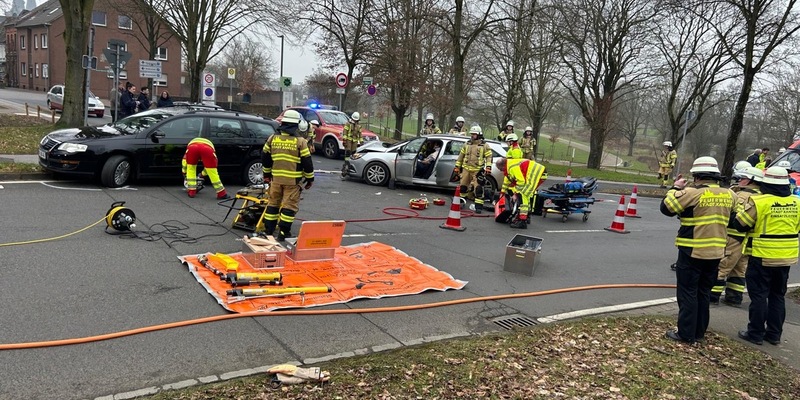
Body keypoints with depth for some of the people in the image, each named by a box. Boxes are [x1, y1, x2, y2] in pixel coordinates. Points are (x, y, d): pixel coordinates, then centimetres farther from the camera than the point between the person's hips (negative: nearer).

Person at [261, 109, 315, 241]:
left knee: (273, 203, 16)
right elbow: (307, 162, -7)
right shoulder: (300, 141, -8)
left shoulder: (272, 138, 5)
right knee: (289, 206, 1)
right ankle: (283, 233, 1)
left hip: (276, 178, 4)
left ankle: (268, 230, 20)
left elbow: (265, 158, 13)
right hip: (293, 180, -4)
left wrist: (267, 174, 26)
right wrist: (310, 179, 4)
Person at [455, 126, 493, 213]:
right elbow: (461, 156, 16)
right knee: (462, 186, 11)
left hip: (478, 170, -4)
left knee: (478, 188, -9)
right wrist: (457, 167, 14)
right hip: (466, 169, 4)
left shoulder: (484, 145, -1)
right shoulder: (467, 145, 12)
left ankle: (479, 206, -5)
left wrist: (488, 167, -16)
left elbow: (489, 157, -4)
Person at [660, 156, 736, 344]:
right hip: (716, 252, 6)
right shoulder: (729, 195, 3)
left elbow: (666, 207, -10)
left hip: (692, 252, -6)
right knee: (703, 293, 16)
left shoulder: (692, 193, -17)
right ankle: (699, 331, 24)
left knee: (688, 293, 3)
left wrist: (676, 188, 4)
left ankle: (686, 333, 6)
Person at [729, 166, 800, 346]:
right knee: (778, 296, 16)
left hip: (762, 256, -5)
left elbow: (739, 224, -12)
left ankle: (756, 333, 11)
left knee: (759, 295, 4)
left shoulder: (759, 202, -17)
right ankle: (774, 334, 23)